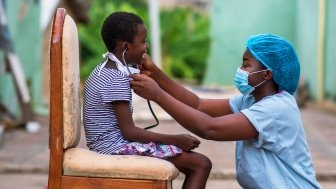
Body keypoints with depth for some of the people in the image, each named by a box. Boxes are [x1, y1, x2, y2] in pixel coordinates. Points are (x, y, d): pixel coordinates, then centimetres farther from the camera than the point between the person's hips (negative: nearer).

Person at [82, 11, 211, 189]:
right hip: (118, 146, -10)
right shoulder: (117, 79, -19)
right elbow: (129, 132, -21)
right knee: (201, 164, -11)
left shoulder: (104, 71, 12)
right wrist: (176, 139, -16)